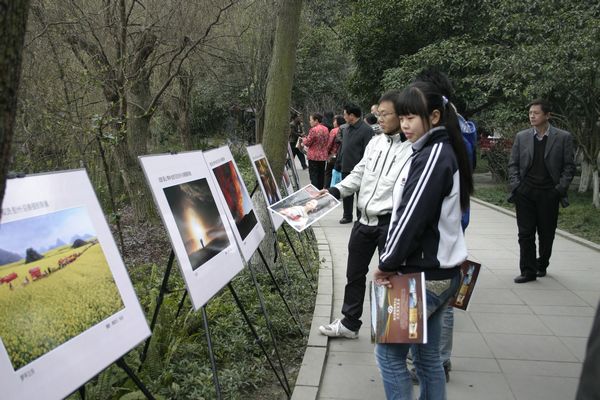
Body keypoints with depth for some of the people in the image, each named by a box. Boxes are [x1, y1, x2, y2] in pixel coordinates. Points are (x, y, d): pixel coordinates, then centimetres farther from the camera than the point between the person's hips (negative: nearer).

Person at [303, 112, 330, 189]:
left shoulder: (313, 130, -17)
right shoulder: (326, 129, 6)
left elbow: (307, 143, -12)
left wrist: (304, 139, 9)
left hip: (314, 157, -7)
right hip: (323, 156, 7)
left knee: (313, 176, -2)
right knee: (321, 175, 14)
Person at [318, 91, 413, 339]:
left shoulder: (414, 150, -14)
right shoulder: (375, 143, 8)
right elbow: (359, 175, 13)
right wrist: (334, 191, 0)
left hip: (390, 223, -7)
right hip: (364, 220, 7)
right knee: (354, 274, 18)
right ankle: (349, 323, 37)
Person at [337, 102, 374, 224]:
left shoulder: (366, 130, -13)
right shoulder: (346, 130, 12)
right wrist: (339, 162, 14)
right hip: (346, 168, 7)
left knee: (360, 194, 5)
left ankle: (360, 217, 17)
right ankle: (347, 216, 28)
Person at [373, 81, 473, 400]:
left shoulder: (433, 156, -18)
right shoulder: (441, 151, 12)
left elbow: (412, 216, -21)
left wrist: (387, 262, -10)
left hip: (425, 275, -9)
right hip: (436, 271, 9)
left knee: (389, 352, 3)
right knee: (427, 355, 17)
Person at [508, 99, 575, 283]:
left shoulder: (563, 137, 2)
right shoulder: (521, 137, 7)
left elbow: (569, 166, 3)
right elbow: (513, 164, 9)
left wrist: (561, 187, -7)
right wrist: (515, 185, -3)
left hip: (549, 193, -1)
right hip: (525, 192, 1)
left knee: (546, 233, 10)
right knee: (525, 233, 0)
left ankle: (542, 265, 30)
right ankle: (528, 271, 6)